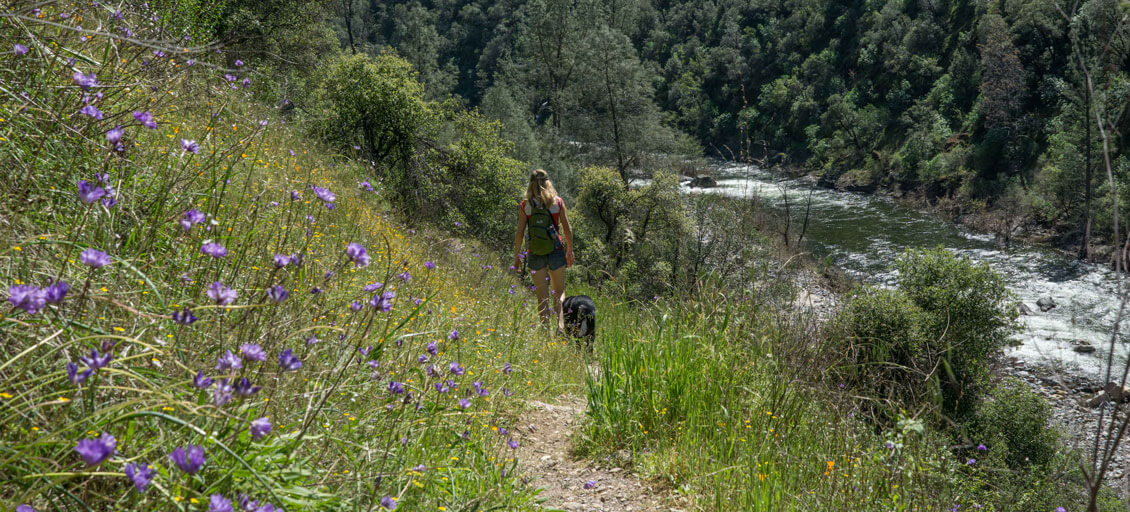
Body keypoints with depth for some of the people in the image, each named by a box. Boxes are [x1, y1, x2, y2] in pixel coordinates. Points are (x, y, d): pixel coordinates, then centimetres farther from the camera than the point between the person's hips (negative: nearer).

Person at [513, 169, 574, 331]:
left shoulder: (525, 205, -3)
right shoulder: (557, 202, -1)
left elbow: (520, 233, -4)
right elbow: (568, 229, 1)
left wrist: (516, 256, 4)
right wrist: (570, 251, 11)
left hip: (535, 253, 0)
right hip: (556, 251, 0)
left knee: (542, 295, 9)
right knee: (559, 292, 11)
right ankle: (560, 320, -12)